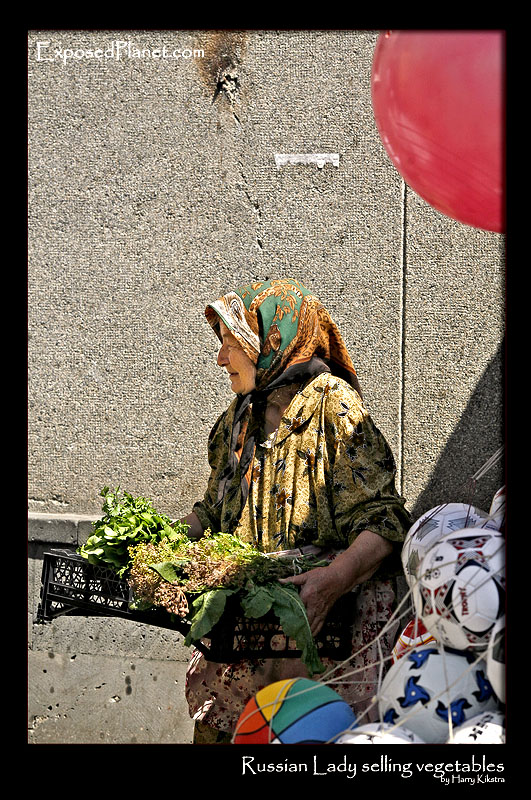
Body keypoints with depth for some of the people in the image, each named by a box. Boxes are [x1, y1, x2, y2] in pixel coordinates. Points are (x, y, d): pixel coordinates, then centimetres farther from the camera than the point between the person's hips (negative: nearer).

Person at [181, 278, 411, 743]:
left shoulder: (333, 405, -10)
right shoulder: (241, 418, 14)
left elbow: (381, 520, -18)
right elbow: (214, 513, 23)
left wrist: (337, 577, -34)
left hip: (331, 615, -6)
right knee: (214, 720, -1)